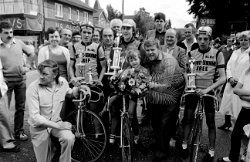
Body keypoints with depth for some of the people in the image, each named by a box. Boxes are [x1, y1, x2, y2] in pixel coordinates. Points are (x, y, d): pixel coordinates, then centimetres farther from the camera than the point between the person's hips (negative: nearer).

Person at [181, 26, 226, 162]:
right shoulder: (191, 54, 4)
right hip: (192, 90, 2)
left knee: (210, 122, 5)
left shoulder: (217, 54, -3)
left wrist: (207, 89, -18)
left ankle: (211, 151, 21)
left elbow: (222, 78, -7)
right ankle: (184, 145, 24)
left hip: (208, 91, -2)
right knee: (187, 118, 6)